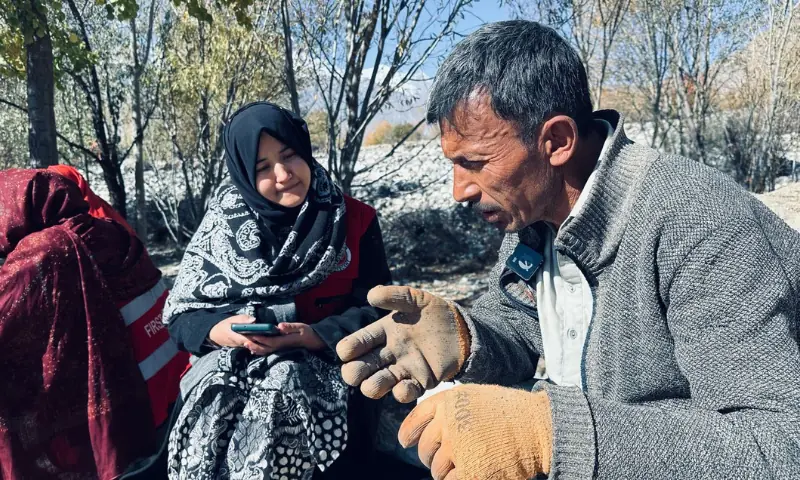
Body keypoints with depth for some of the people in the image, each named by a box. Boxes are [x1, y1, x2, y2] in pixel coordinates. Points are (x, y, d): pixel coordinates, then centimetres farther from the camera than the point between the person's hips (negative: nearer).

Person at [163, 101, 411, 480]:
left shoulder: (355, 221, 0)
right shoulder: (224, 223, 3)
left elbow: (376, 309, -3)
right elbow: (181, 313, 4)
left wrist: (316, 335, -20)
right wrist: (219, 331, -18)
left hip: (325, 366, -1)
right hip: (228, 365, 2)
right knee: (212, 408, -27)